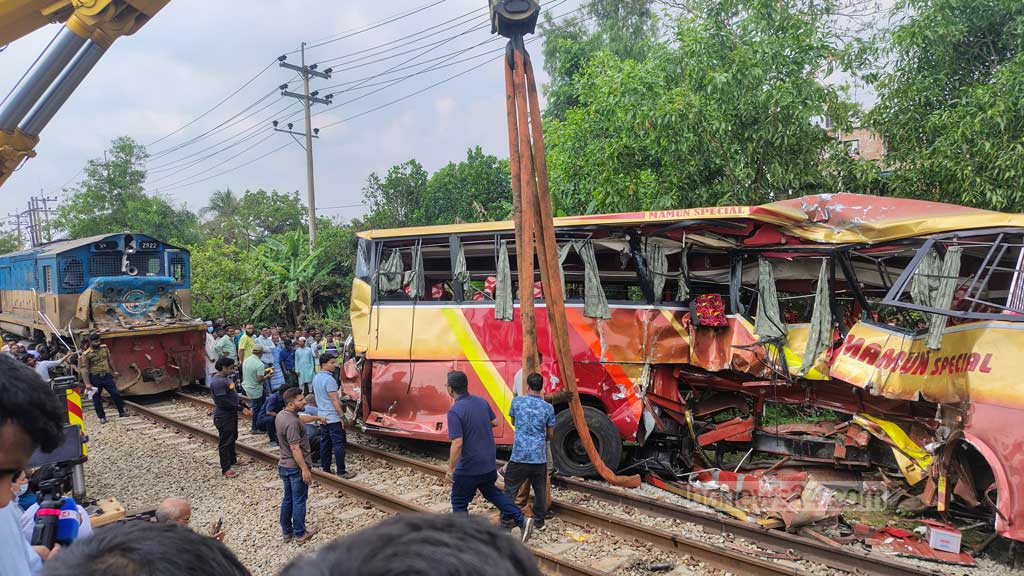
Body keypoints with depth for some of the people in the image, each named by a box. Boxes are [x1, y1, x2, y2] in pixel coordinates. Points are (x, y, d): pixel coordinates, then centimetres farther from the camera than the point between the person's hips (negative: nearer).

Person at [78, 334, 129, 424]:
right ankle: (102, 417, 18)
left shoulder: (104, 348, 3)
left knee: (116, 394, 4)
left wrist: (114, 371, 19)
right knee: (96, 398, 6)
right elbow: (84, 370, -15)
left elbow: (110, 360, 16)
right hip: (95, 378, -3)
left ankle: (122, 412, 19)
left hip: (107, 375, 4)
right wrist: (87, 384, -20)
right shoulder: (86, 355, -12)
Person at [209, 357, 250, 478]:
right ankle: (225, 468, 8)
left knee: (232, 439, 23)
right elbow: (223, 402, -27)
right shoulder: (217, 382, -24)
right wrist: (240, 409, -22)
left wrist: (243, 406, 11)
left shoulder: (226, 378, 8)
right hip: (224, 417, -10)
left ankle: (233, 459, 40)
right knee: (225, 442, 0)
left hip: (232, 414, 10)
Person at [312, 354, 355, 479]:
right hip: (333, 417, -9)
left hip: (323, 416, 9)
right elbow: (334, 400, -19)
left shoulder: (316, 378, 10)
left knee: (325, 443, 12)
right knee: (339, 444, -4)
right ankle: (341, 472, -3)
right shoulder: (329, 379, -18)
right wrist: (342, 416, -16)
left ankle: (326, 470, 17)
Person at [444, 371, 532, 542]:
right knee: (491, 491, 27)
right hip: (489, 462, 7)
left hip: (468, 467, -7)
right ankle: (521, 520, 21)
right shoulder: (481, 401, -1)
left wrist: (450, 470, -18)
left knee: (459, 502, 11)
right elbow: (495, 422, 13)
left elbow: (457, 444, -27)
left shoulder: (455, 411, -23)